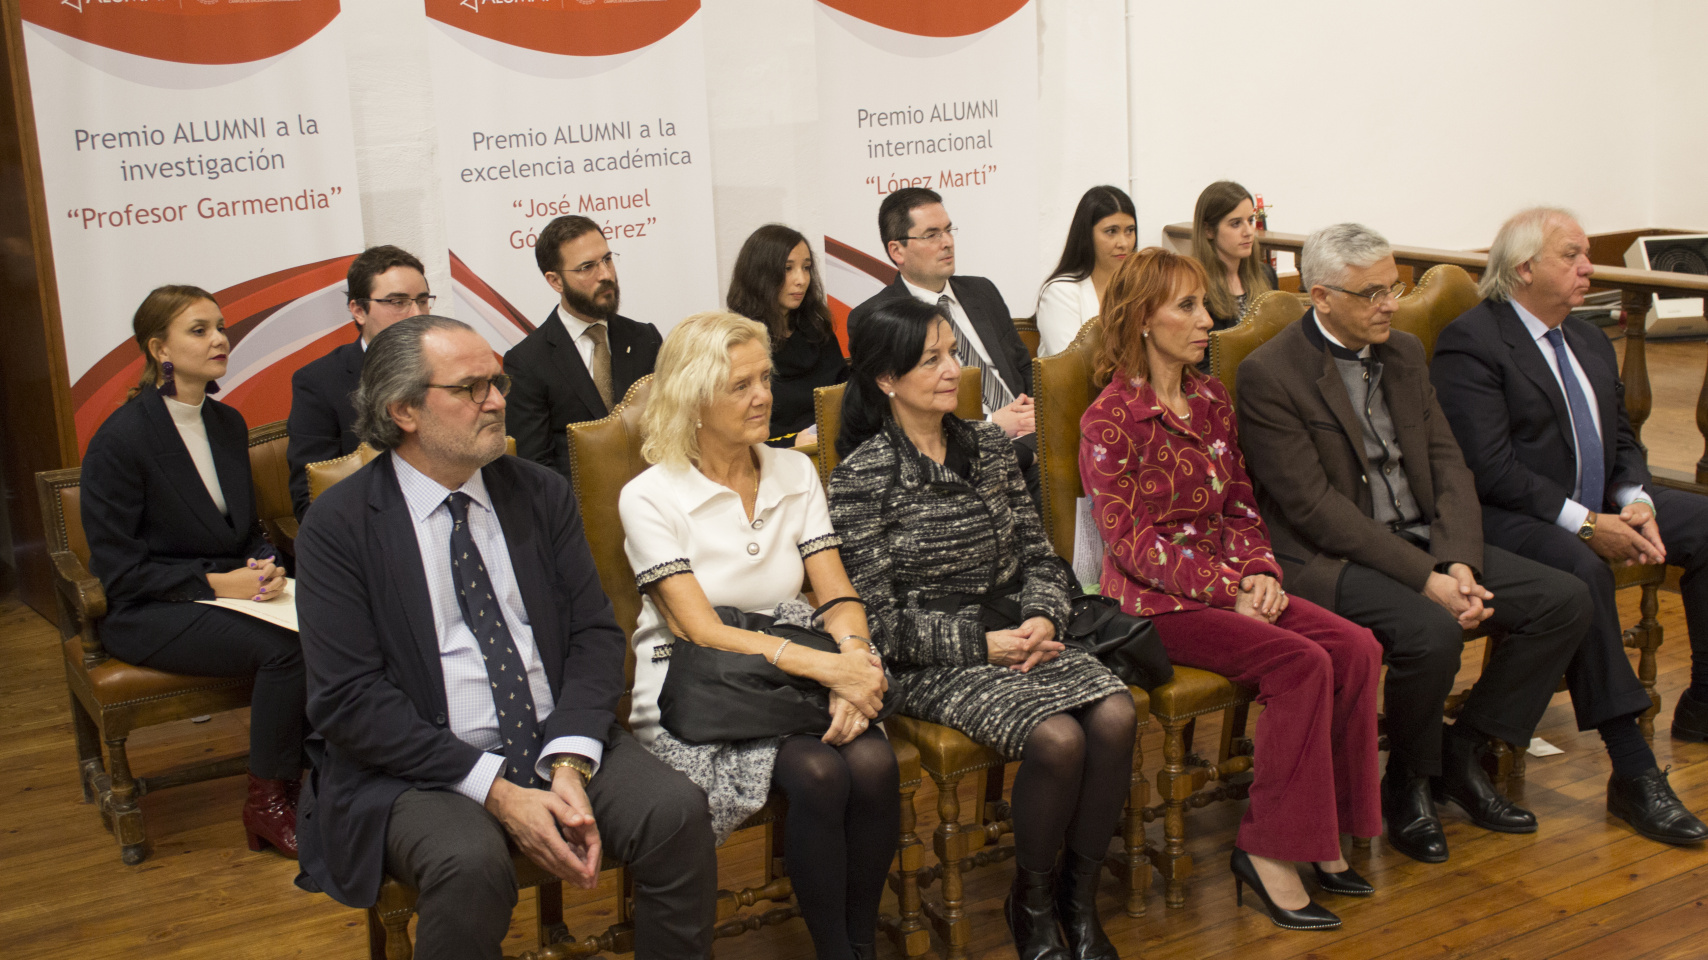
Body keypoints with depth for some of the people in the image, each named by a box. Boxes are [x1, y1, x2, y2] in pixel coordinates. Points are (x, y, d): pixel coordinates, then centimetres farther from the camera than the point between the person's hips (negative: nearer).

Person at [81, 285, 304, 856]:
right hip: (147, 615, -6)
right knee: (285, 646, -30)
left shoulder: (227, 423, 9)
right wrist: (213, 583, -20)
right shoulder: (120, 439, -12)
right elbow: (118, 569, -12)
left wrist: (264, 568, -5)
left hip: (230, 590, 6)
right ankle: (267, 804, -14)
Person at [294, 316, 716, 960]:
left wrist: (569, 764, -14)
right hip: (420, 769, -3)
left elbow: (594, 633, 4)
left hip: (560, 742, 4)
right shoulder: (339, 523, -6)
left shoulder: (541, 493, 7)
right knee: (472, 863, -33)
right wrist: (497, 792, -19)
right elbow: (348, 698, -12)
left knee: (677, 810, -22)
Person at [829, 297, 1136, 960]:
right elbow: (880, 620, -10)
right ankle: (1031, 902, -1)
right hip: (929, 663, -5)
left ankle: (1080, 897, -3)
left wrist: (1042, 619, -8)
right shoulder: (862, 477, -8)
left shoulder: (988, 446, 10)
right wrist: (983, 644, -14)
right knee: (1057, 737, -28)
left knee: (1115, 715, -21)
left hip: (1012, 635, 6)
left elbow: (1039, 555, 13)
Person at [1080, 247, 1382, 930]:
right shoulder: (1110, 421, -9)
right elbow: (1130, 539, -13)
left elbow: (1240, 503, 14)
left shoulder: (1210, 398, 13)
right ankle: (1267, 848, -14)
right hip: (1155, 600, -7)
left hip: (1231, 582, 7)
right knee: (1302, 662, -26)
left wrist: (1259, 572, -5)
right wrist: (1228, 590, -17)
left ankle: (1322, 831, -5)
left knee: (1357, 648, -15)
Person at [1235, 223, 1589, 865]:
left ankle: (1463, 750, 9)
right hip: (1329, 560, -7)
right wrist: (1425, 578, -22)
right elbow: (1315, 506, -18)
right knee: (1431, 632, -33)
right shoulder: (1269, 374, -13)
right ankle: (1408, 782, -3)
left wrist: (1458, 563, -12)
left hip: (1426, 544, 8)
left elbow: (1448, 465, 7)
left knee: (1565, 601, -6)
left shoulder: (1405, 352, 11)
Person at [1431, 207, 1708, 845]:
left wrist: (1636, 503, -5)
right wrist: (1585, 524, -22)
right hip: (1509, 517, -9)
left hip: (1600, 506, 9)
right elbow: (1490, 468, -19)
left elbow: (1621, 439, 18)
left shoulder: (1590, 342, 18)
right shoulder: (1470, 343, -11)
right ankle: (1633, 774, -32)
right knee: (1582, 570, -36)